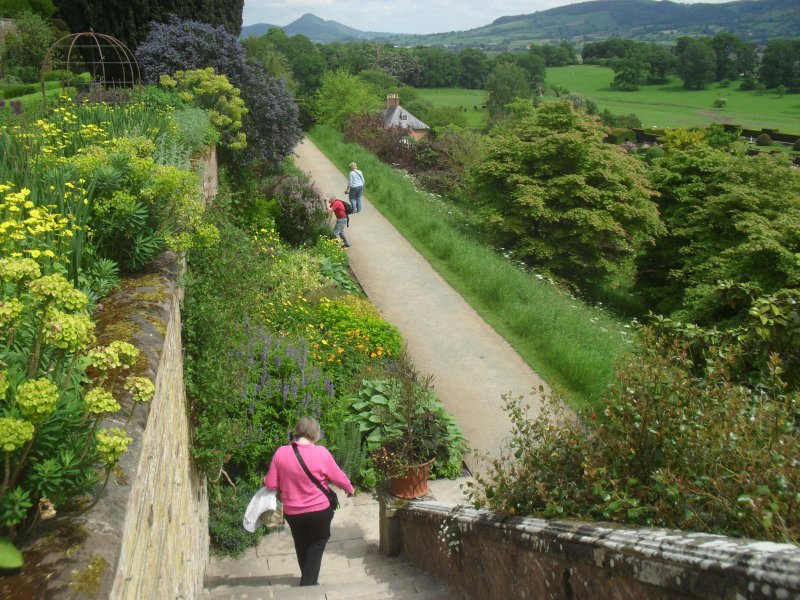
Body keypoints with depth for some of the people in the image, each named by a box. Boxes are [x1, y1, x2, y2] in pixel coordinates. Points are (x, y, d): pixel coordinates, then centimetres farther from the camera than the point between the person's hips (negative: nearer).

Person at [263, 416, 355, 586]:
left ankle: (307, 581, 40)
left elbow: (270, 484, -6)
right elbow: (338, 477, -6)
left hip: (292, 512, 3)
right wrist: (350, 488, 14)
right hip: (319, 510, -3)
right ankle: (308, 583, 18)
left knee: (302, 545, 24)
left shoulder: (281, 453, -13)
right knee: (317, 543, 21)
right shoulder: (321, 453, -18)